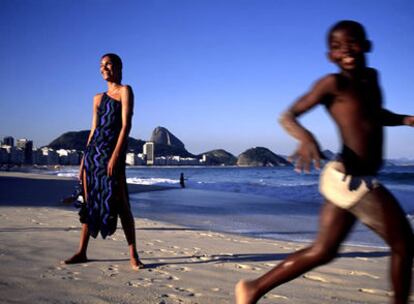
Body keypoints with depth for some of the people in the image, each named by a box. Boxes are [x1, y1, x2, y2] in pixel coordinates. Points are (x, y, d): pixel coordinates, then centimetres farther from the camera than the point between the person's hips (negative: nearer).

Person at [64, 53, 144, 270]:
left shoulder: (125, 91, 0)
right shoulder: (98, 98, 19)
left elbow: (126, 125, -10)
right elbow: (93, 129, 18)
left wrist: (115, 155, -20)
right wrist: (84, 159, 14)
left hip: (112, 152, -7)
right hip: (93, 152, 7)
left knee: (120, 204, -8)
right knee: (89, 203, 8)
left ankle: (133, 255, -3)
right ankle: (82, 252, 16)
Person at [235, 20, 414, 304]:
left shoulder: (371, 78, 15)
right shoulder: (333, 83, -8)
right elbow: (288, 116, -10)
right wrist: (306, 138, -30)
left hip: (348, 180, 8)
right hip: (352, 180, -8)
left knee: (323, 251, 13)